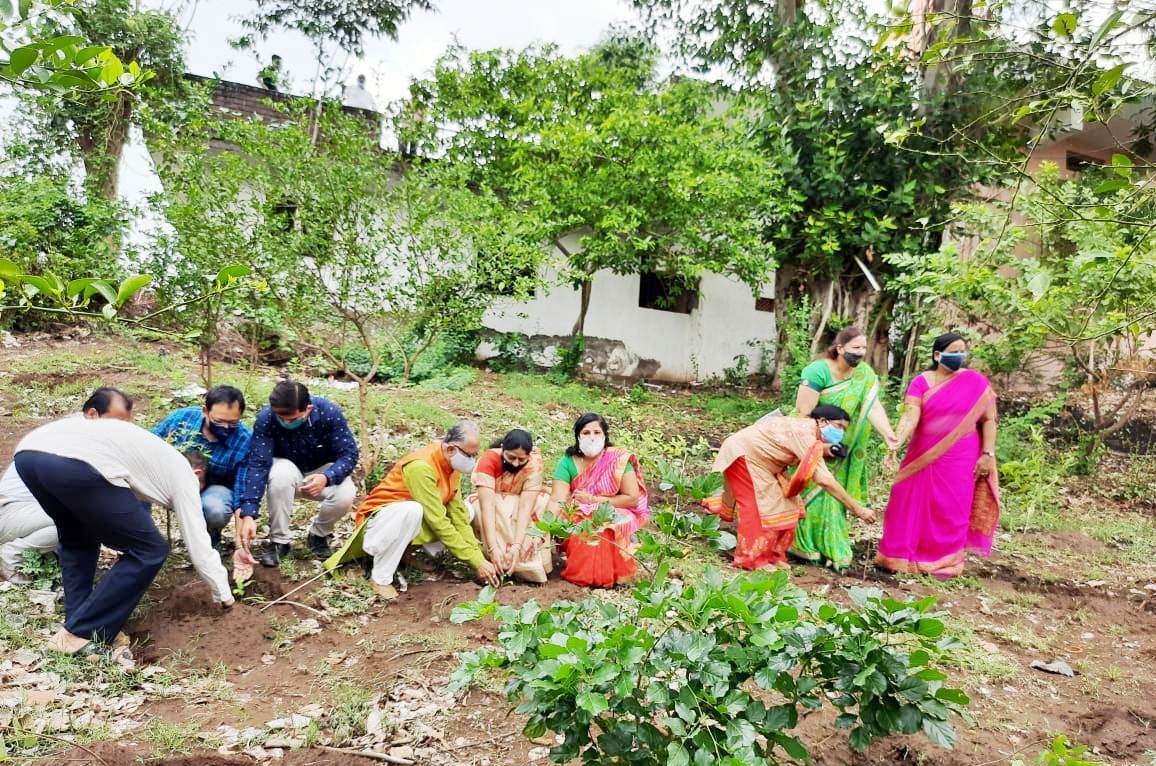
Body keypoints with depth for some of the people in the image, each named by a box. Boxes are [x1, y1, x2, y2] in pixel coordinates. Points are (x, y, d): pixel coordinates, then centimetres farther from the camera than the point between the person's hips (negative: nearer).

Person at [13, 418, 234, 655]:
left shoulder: (147, 452, 40)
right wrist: (222, 593, 33)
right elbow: (198, 543, 21)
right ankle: (79, 634, 8)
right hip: (75, 463, -9)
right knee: (149, 551, 6)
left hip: (28, 452, 9)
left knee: (76, 539, 34)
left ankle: (76, 622, 26)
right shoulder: (183, 472, 21)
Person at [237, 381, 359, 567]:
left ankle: (318, 534, 2)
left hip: (322, 472, 0)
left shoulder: (329, 413, -27)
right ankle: (279, 541, -15)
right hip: (288, 468, 0)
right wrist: (248, 515, -40)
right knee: (281, 473, -36)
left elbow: (349, 454, -24)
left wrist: (326, 478, -44)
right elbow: (257, 465, -31)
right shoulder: (265, 418, -27)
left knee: (345, 495, -31)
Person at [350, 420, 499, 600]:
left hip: (413, 521, 8)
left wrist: (480, 557, -13)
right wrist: (477, 562, -26)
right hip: (378, 520, -8)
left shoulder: (452, 464, -5)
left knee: (467, 510, -1)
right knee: (412, 510, -39)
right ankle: (380, 577, -21)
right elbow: (438, 523, -30)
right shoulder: (421, 467, -30)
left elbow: (458, 513, -5)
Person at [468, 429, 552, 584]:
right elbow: (488, 505, -38)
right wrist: (493, 547, -47)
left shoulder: (534, 464, -27)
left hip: (517, 506, 1)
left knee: (544, 500, -27)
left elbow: (526, 506, -33)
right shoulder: (489, 460, -31)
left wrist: (517, 545, -44)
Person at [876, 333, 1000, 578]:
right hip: (923, 458, 1)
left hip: (959, 461, -1)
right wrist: (897, 440, -33)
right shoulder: (921, 382, -3)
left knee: (950, 511, 6)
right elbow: (910, 416, -15)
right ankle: (902, 555, 18)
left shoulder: (976, 382, -2)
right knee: (911, 506, 5)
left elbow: (988, 420, 2)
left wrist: (987, 454, -5)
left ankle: (945, 561, 20)